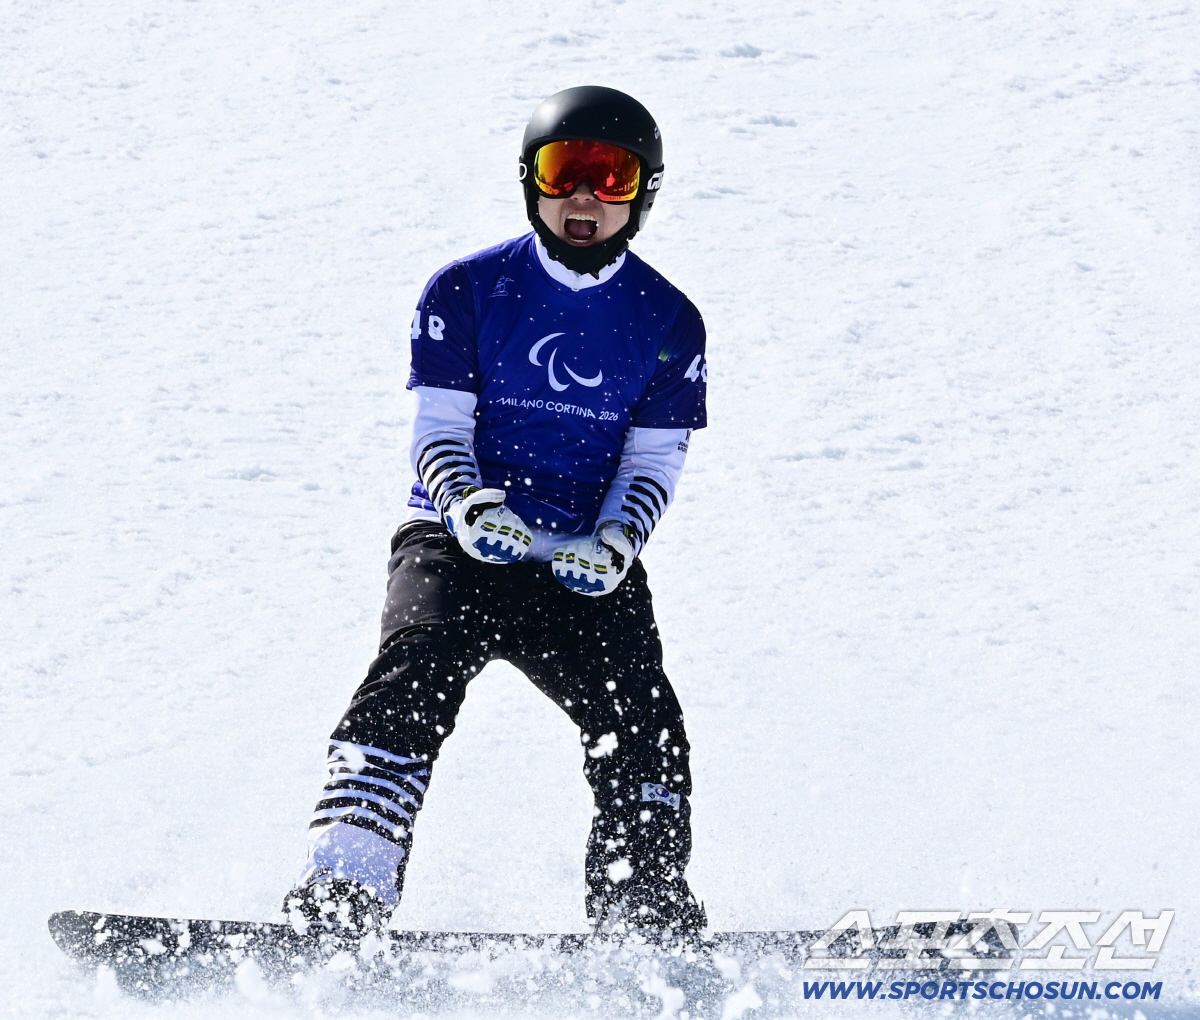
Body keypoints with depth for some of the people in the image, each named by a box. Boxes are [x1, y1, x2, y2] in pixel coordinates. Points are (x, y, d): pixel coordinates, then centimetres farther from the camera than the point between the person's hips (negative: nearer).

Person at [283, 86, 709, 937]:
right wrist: (468, 504, -23)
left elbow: (655, 462, 4)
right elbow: (438, 429, -1)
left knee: (643, 722, -19)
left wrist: (613, 544, -17)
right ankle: (339, 898, -35)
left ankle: (649, 911, -2)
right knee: (418, 671, -27)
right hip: (462, 542, -2)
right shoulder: (468, 292, 3)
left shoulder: (668, 323, 8)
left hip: (588, 565, 2)